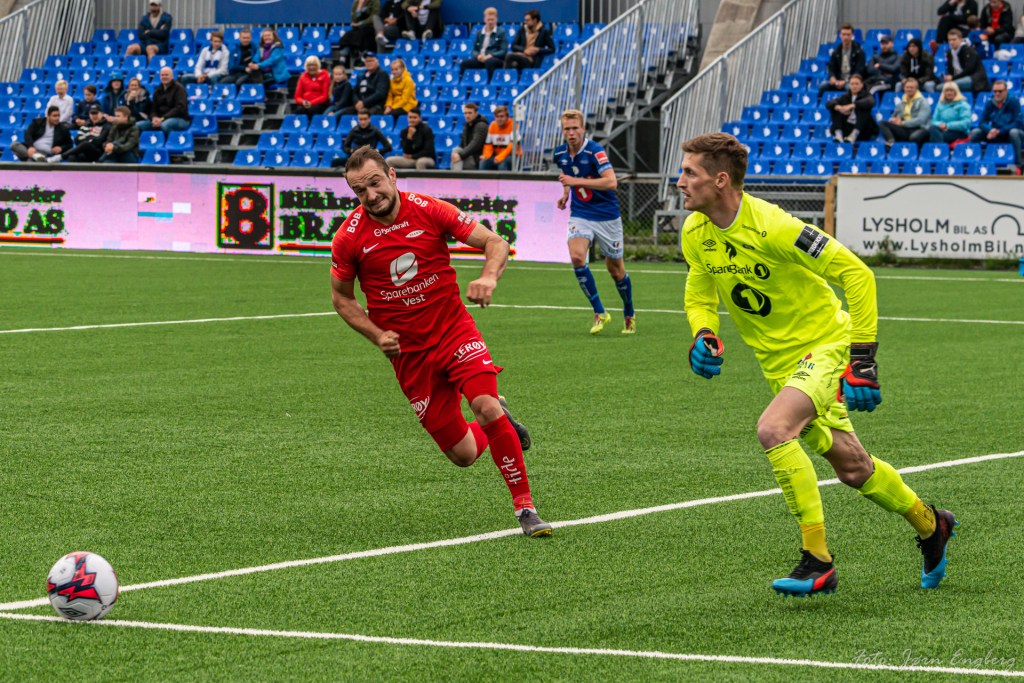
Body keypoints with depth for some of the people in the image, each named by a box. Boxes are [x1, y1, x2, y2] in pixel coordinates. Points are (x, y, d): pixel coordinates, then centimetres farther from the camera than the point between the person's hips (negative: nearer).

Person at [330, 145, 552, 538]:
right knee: (463, 454, -2)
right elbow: (341, 297, 8)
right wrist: (377, 335, -7)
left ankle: (525, 508, -13)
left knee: (486, 407, -26)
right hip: (409, 353, 1)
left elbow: (495, 242, -7)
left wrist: (489, 277, -30)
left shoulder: (429, 211, -9)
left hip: (455, 330, -1)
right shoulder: (349, 237, -6)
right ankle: (499, 424, 35)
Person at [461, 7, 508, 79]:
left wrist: (490, 56, -16)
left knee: (489, 62, -41)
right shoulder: (479, 33, 19)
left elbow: (503, 51, -1)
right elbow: (474, 50, 17)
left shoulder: (501, 32, 7)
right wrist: (478, 55, -8)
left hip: (495, 59, -4)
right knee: (465, 63, -26)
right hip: (480, 59, 4)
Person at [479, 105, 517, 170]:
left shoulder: (512, 125, -11)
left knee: (502, 163, -36)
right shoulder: (493, 125, 5)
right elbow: (488, 143, 7)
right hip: (497, 156, 5)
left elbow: (513, 144, -20)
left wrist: (501, 157, -29)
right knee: (483, 163, -22)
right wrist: (486, 155, -13)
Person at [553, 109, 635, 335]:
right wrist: (566, 193, 7)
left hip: (607, 216, -4)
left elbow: (611, 182, -32)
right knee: (576, 256, -23)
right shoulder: (560, 153, 0)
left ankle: (629, 315, 32)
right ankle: (599, 312, -13)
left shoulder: (595, 151, -19)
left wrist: (576, 181, -34)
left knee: (615, 269, 7)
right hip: (580, 215, 4)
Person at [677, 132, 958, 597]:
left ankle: (818, 561, -22)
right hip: (778, 363, 7)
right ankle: (930, 524, 40)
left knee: (772, 429, -30)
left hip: (824, 346, -7)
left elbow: (856, 274, -21)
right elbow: (700, 296, 14)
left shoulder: (771, 227, -26)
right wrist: (703, 335, -10)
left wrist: (862, 358, -22)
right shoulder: (696, 234, -5)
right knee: (850, 467, 13)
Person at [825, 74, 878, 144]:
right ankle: (838, 134, -31)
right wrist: (839, 107, -29)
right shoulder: (845, 96, 10)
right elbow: (828, 104, -5)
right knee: (834, 109, -11)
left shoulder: (866, 95, 2)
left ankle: (854, 135, -41)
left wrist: (851, 106, -38)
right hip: (847, 129, 3)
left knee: (863, 109, -25)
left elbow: (870, 102, -24)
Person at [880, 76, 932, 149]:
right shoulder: (901, 103, 21)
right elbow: (893, 118, 26)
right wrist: (893, 120, -1)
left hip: (919, 129, -6)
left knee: (914, 137, -45)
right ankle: (891, 142, -43)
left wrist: (902, 123, -11)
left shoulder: (922, 102, 2)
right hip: (904, 130, 6)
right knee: (883, 124, -17)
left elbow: (921, 120, -12)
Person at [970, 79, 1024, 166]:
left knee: (1014, 132, -39)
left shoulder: (1013, 102, -13)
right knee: (975, 132, -16)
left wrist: (999, 131, -28)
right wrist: (990, 130, -28)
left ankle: (1017, 164, -35)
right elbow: (982, 122, -4)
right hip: (995, 134, 4)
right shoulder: (990, 104, -1)